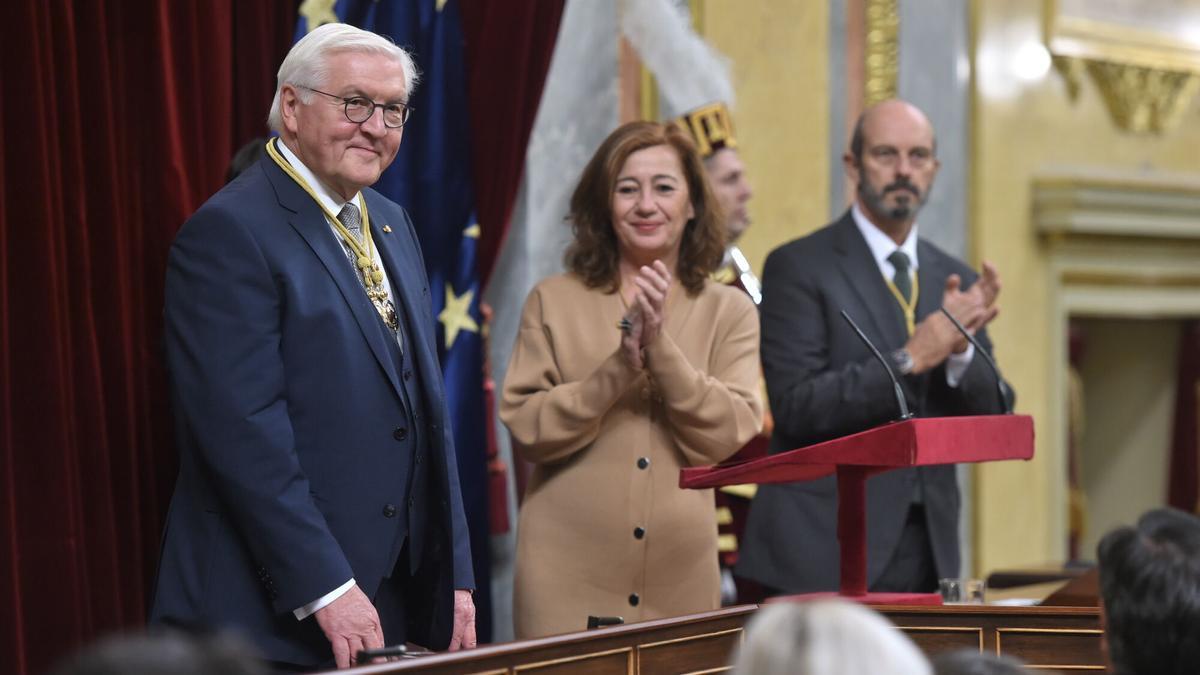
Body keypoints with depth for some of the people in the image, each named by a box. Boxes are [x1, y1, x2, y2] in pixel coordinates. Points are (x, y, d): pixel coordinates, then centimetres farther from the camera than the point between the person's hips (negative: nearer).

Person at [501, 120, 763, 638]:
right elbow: (526, 429, -4)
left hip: (678, 575, 1)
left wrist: (661, 346, -15)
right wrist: (618, 368, -16)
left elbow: (730, 440, -5)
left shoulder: (730, 313, 6)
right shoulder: (553, 301, 4)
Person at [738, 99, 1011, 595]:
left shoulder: (954, 279, 13)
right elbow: (796, 406, -13)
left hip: (928, 551, 5)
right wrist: (910, 359, -19)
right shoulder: (798, 267, -3)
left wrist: (960, 350, -10)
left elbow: (991, 420, 9)